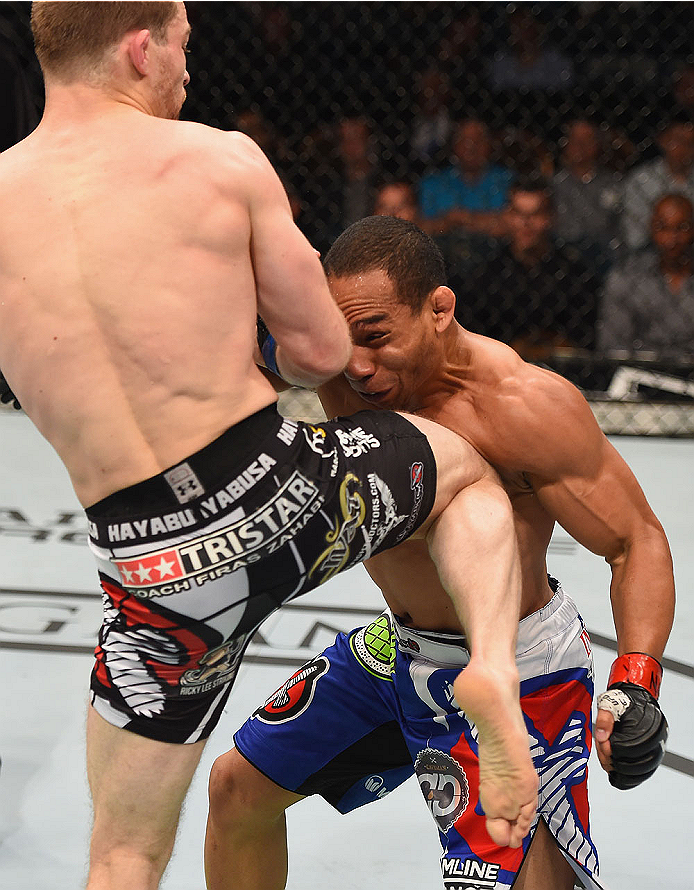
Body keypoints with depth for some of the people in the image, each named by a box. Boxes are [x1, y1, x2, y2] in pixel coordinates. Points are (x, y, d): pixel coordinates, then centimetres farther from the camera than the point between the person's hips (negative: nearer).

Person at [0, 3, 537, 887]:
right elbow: (322, 353, 1)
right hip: (278, 490, -1)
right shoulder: (223, 160, -4)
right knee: (466, 471, 30)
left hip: (154, 569, 2)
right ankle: (495, 668, 5)